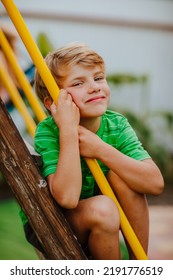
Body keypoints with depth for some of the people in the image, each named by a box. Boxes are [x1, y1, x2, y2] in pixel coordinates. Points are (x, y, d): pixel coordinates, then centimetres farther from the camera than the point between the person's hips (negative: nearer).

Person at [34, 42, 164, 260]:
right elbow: (67, 197, -39)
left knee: (120, 176, -20)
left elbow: (155, 184, -22)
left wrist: (101, 150, -31)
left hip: (98, 226, 5)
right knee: (102, 209, -31)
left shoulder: (116, 125, -12)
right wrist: (68, 129, -39)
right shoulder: (47, 132, -24)